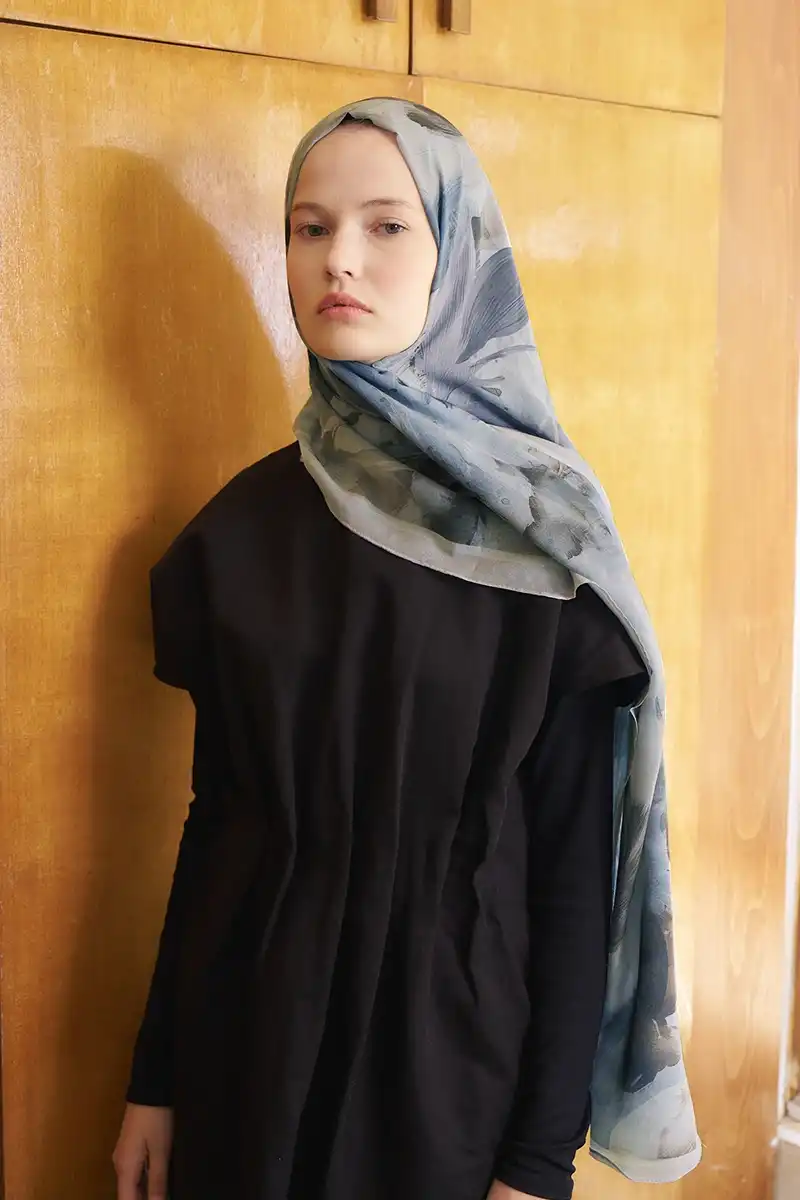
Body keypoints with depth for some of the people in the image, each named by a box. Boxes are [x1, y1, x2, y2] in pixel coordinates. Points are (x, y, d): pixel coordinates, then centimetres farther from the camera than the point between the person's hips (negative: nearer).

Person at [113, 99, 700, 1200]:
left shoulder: (543, 533, -11)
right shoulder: (240, 526, -2)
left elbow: (574, 854, -10)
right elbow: (214, 809, 3)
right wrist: (157, 1078, 6)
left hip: (453, 1033, -2)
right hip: (249, 1033, 3)